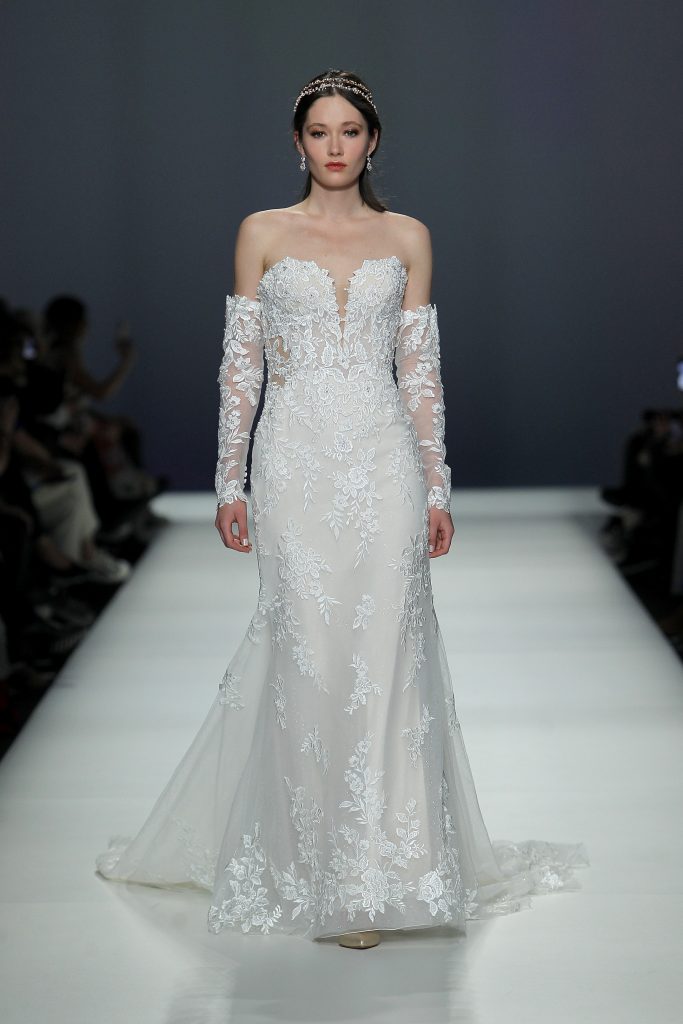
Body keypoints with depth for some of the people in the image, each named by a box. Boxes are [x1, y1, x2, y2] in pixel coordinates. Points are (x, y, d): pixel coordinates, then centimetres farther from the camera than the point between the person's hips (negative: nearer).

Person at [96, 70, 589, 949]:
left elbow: (421, 371, 9)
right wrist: (229, 480, 1)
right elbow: (241, 365, 6)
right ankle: (319, 867, 10)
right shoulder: (262, 234, 7)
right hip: (296, 459, -1)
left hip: (383, 462, 1)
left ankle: (380, 865, 7)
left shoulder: (407, 239, 9)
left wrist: (436, 487, 5)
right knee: (306, 654, -2)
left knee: (384, 655, -3)